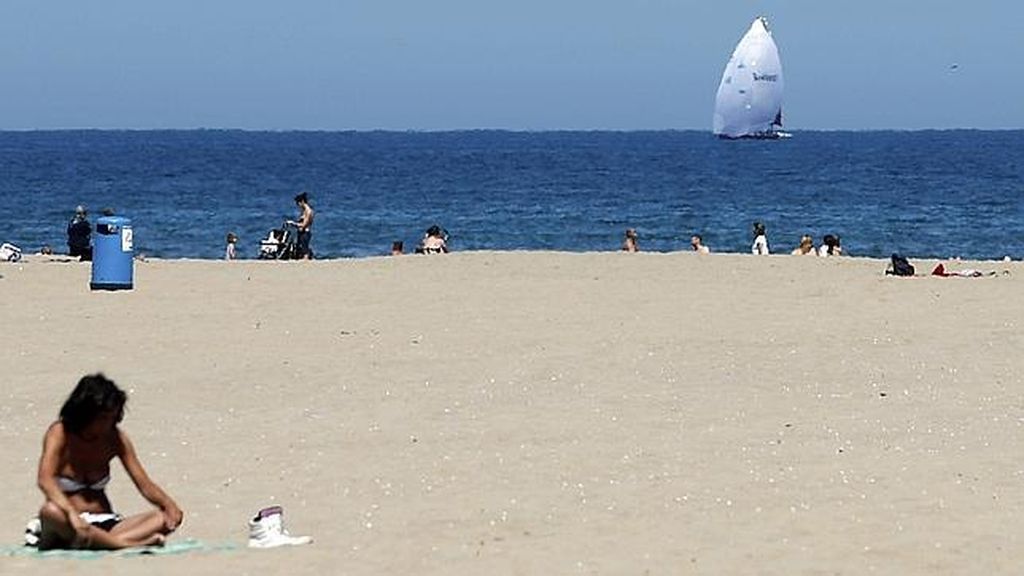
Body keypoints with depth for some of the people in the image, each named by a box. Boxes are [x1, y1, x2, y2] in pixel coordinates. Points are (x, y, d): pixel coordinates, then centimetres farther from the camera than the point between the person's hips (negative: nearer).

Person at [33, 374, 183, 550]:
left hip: (105, 524, 4)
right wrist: (71, 513, -44)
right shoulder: (60, 433, -8)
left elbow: (144, 484, 2)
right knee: (50, 511, -40)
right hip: (70, 524, -4)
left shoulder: (115, 438, 4)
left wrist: (167, 503, -22)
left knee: (167, 518, -19)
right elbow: (45, 479, -25)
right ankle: (127, 542, -41)